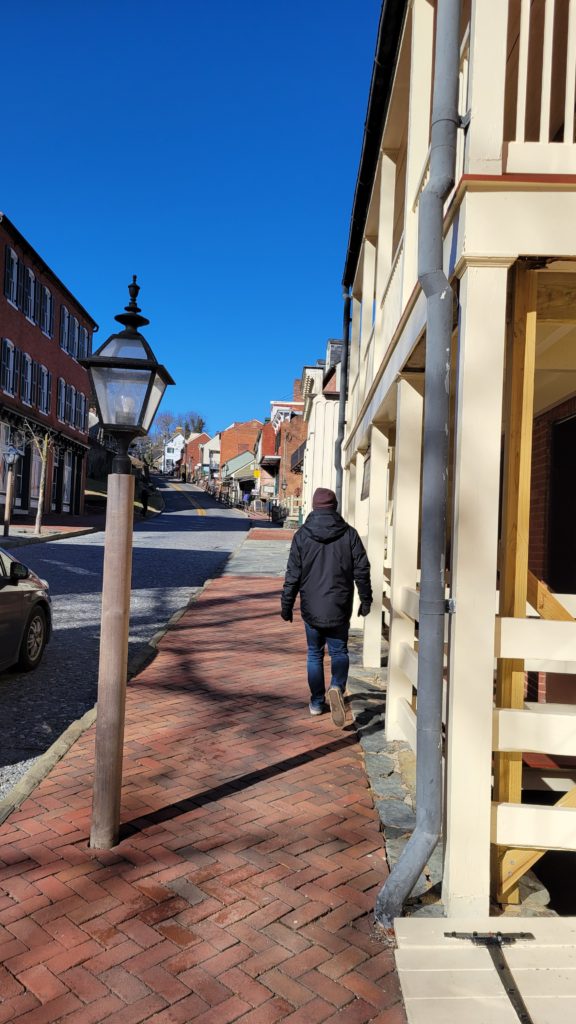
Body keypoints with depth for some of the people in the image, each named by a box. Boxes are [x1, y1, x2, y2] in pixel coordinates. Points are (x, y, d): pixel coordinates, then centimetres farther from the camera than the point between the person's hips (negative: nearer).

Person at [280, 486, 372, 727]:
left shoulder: (302, 535, -4)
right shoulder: (349, 534, -3)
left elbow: (292, 575, -3)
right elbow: (362, 570, 0)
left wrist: (286, 605, 5)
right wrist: (365, 600, 11)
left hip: (311, 608, 0)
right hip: (339, 608, 0)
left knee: (314, 654, 14)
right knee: (339, 652, 12)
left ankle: (317, 702, 20)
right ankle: (337, 687, -13)